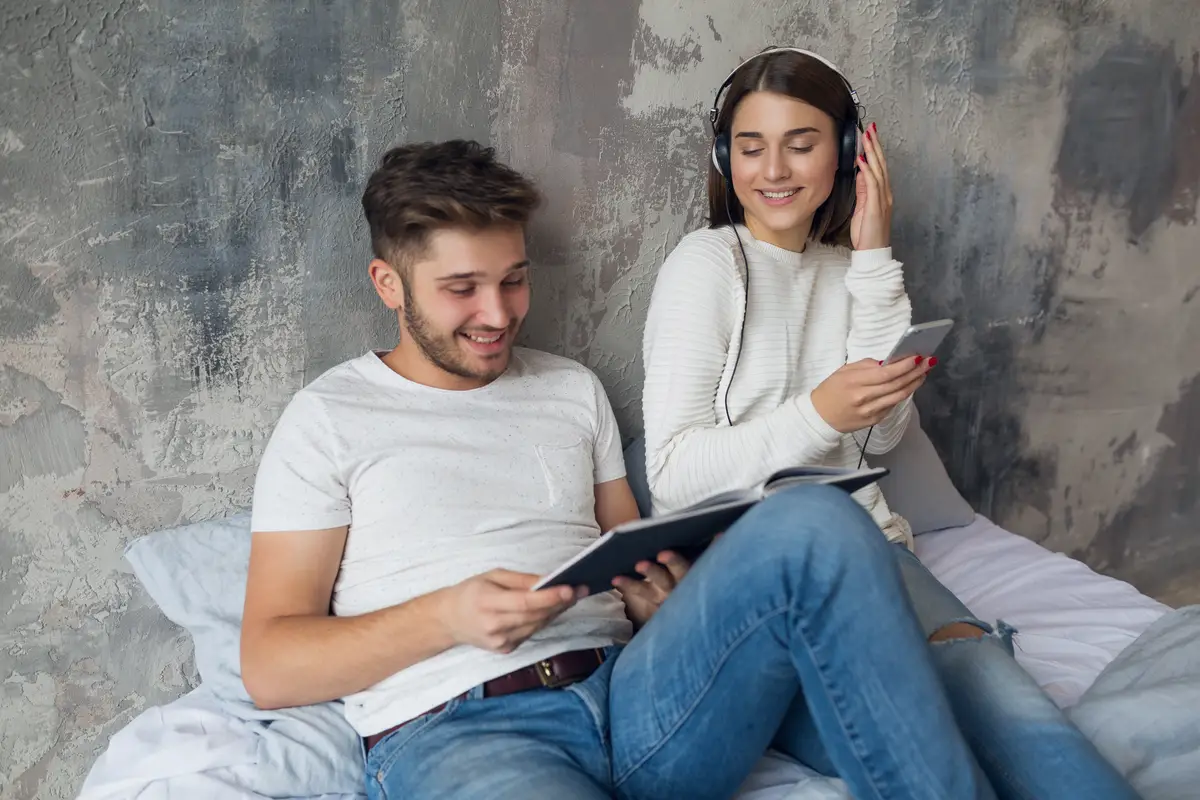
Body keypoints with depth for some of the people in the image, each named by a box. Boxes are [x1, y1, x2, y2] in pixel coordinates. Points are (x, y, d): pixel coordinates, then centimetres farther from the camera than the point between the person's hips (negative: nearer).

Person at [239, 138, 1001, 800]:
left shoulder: (574, 387, 21)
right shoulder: (329, 418, 7)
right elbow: (268, 665, 2)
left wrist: (666, 594, -2)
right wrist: (448, 616, -14)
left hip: (626, 694, 5)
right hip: (452, 732, -4)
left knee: (813, 520, -22)